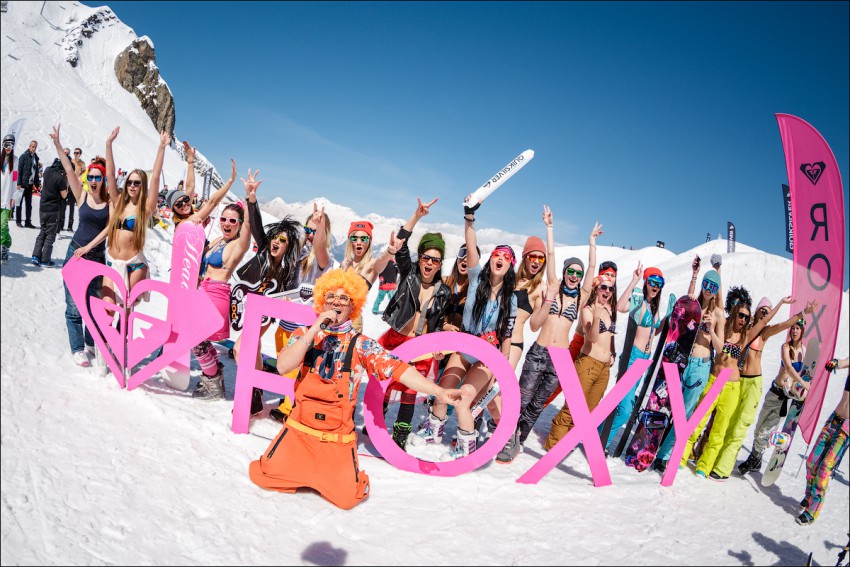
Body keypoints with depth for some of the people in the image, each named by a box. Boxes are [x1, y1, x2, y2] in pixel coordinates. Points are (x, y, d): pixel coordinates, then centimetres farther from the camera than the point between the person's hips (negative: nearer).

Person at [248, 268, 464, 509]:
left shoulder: (361, 345, -4)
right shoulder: (304, 333, 0)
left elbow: (398, 369, -14)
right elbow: (283, 367, -15)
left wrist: (438, 391, -25)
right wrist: (315, 330, -21)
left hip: (338, 437, -1)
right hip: (298, 430, 1)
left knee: (346, 498, -12)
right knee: (260, 476, -7)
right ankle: (307, 472, 19)